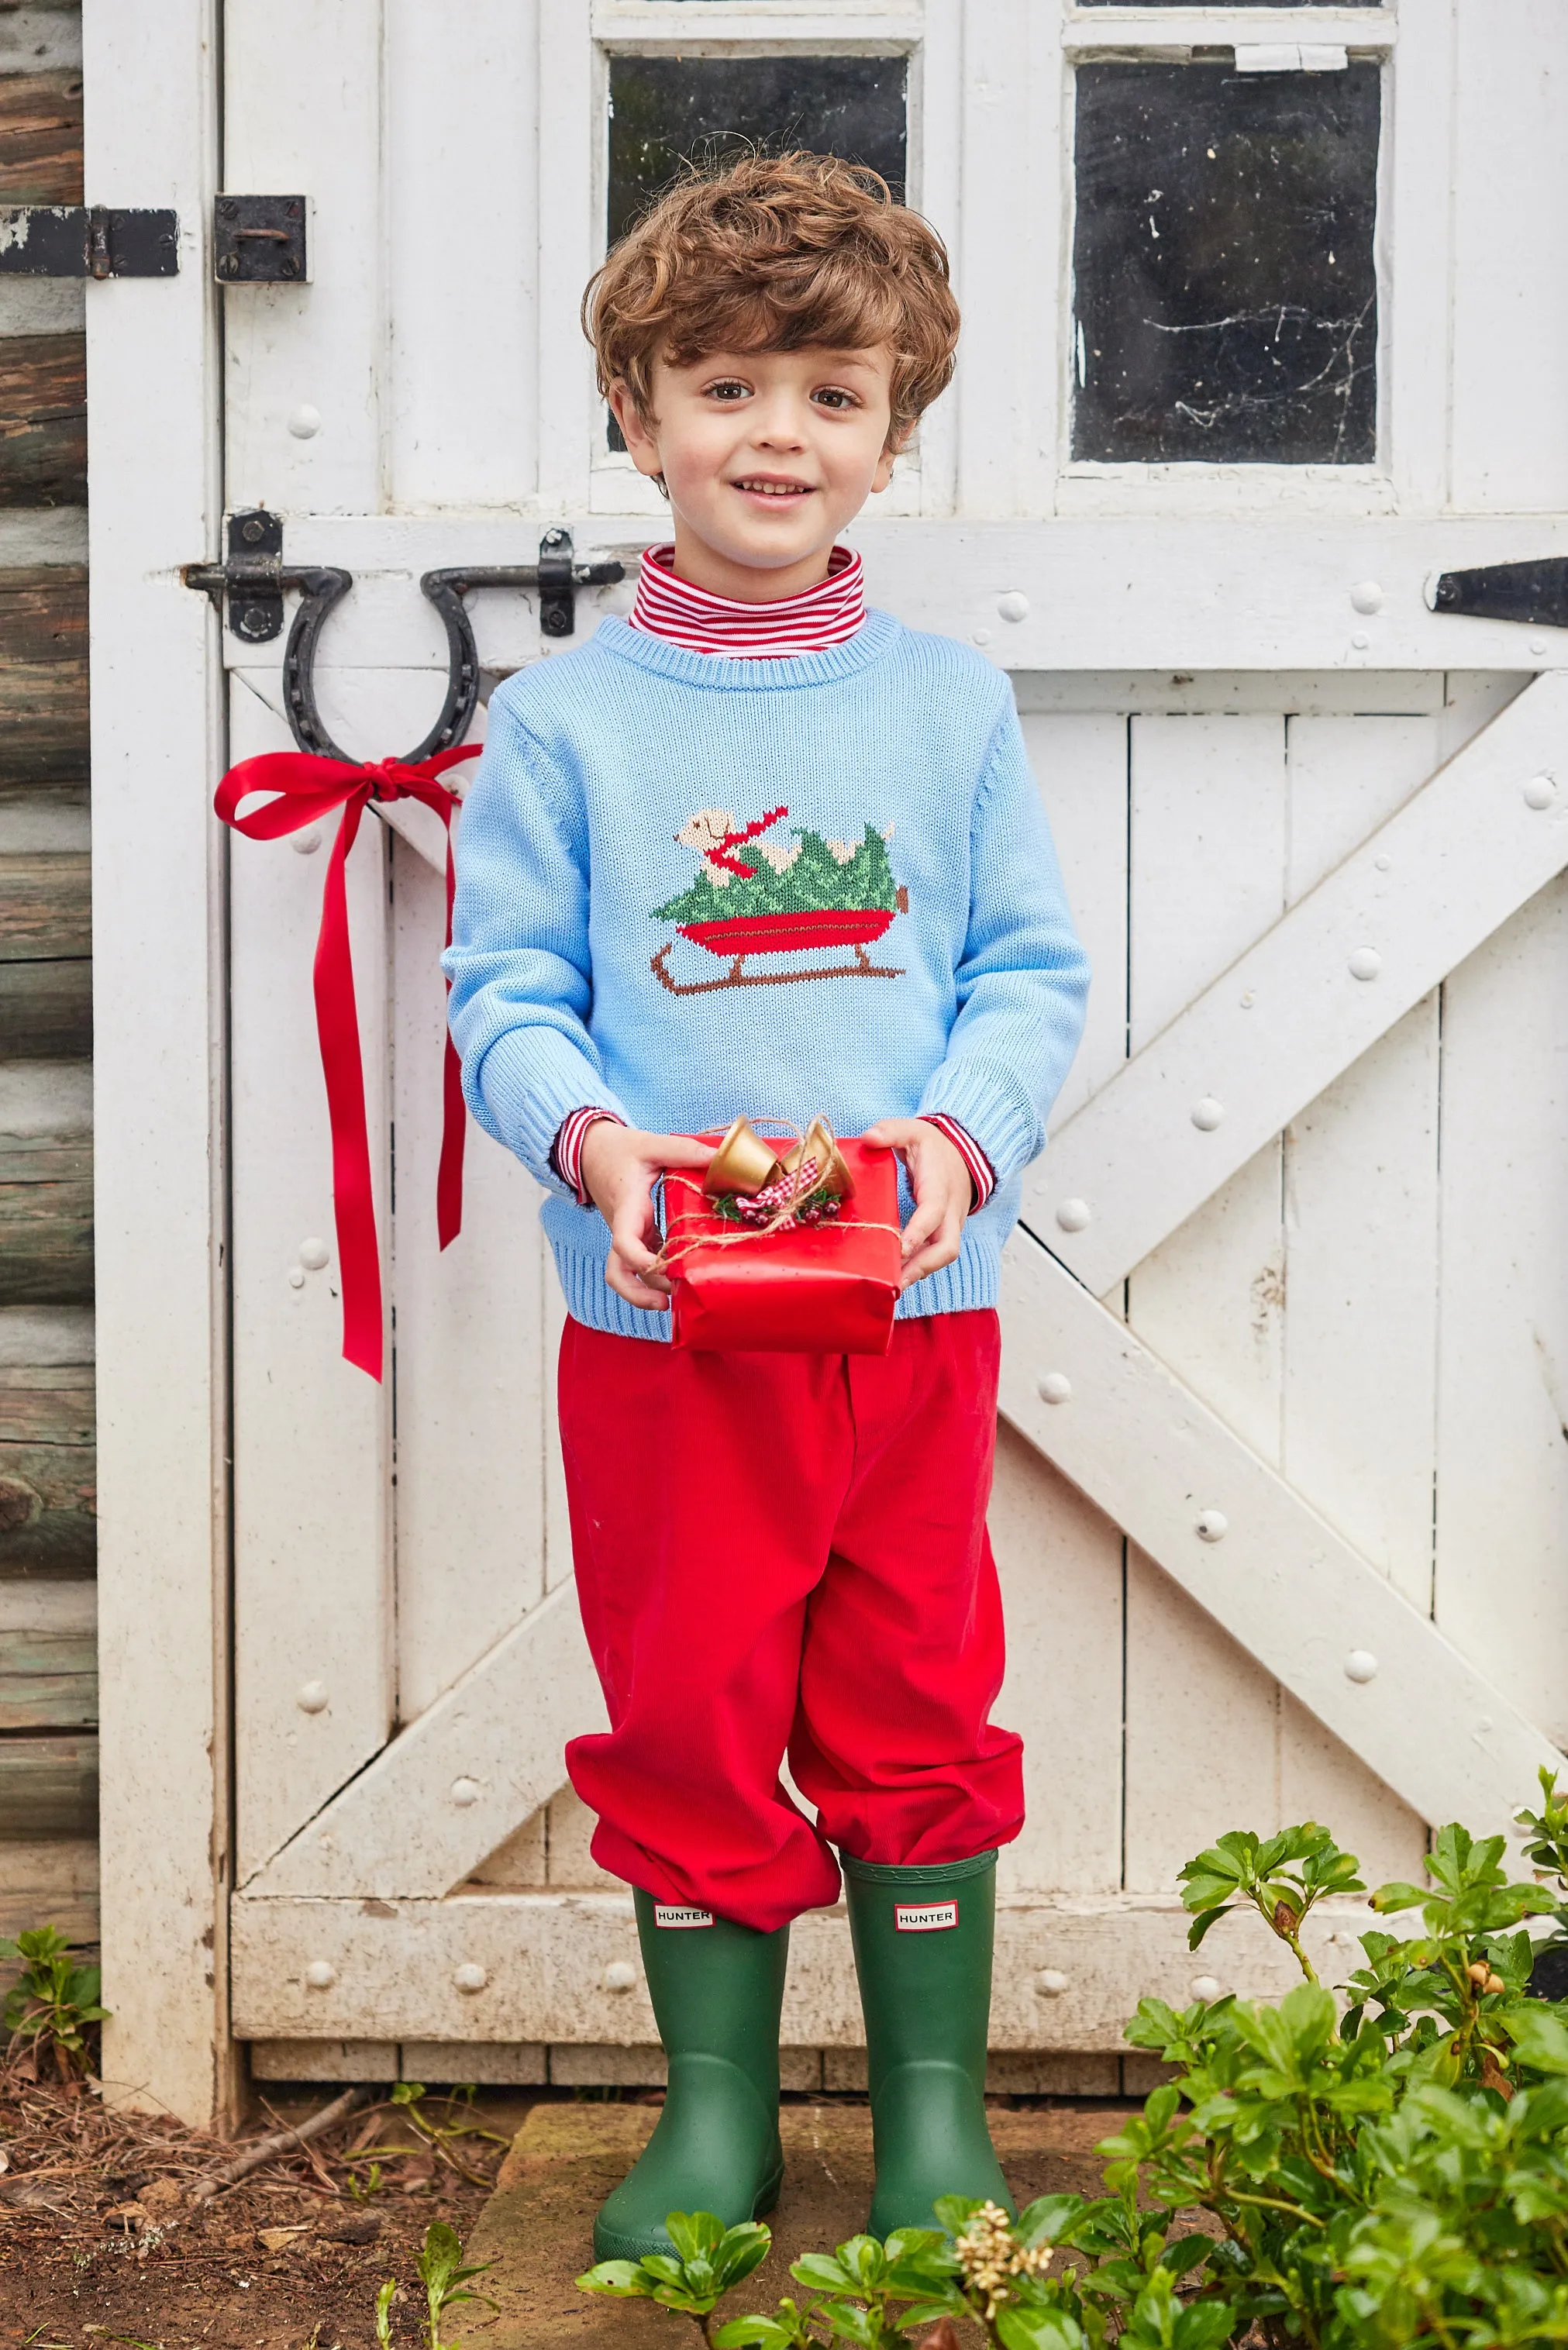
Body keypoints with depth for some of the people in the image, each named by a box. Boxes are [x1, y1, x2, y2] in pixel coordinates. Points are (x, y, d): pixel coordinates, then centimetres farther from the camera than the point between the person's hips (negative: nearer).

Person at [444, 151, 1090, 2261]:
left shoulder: (951, 703, 4)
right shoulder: (561, 721, 0)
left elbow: (1032, 969, 4)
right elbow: (505, 990, 0)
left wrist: (961, 1131, -15)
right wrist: (590, 1135, -20)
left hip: (915, 1303, 1)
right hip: (661, 1317, -1)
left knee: (916, 1708, 10)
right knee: (688, 1715, 8)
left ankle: (934, 2100, 25)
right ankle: (716, 2102, 24)